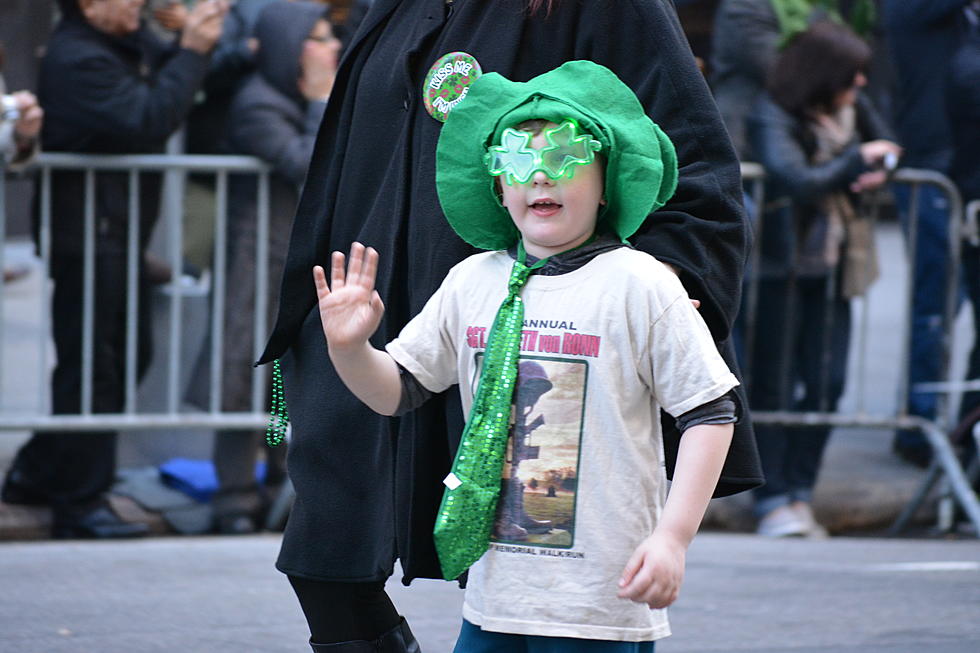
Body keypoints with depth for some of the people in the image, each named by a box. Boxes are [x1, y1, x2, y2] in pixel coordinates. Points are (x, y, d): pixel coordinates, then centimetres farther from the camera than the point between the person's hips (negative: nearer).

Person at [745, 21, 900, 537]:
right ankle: (773, 501, 1)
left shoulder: (854, 110, 8)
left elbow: (883, 147, 23)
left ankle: (799, 494, 12)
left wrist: (875, 175, -1)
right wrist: (856, 161, -14)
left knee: (827, 383, 3)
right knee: (775, 384, -3)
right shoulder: (772, 119, -13)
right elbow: (799, 180, -25)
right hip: (781, 265, -6)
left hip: (831, 265, 6)